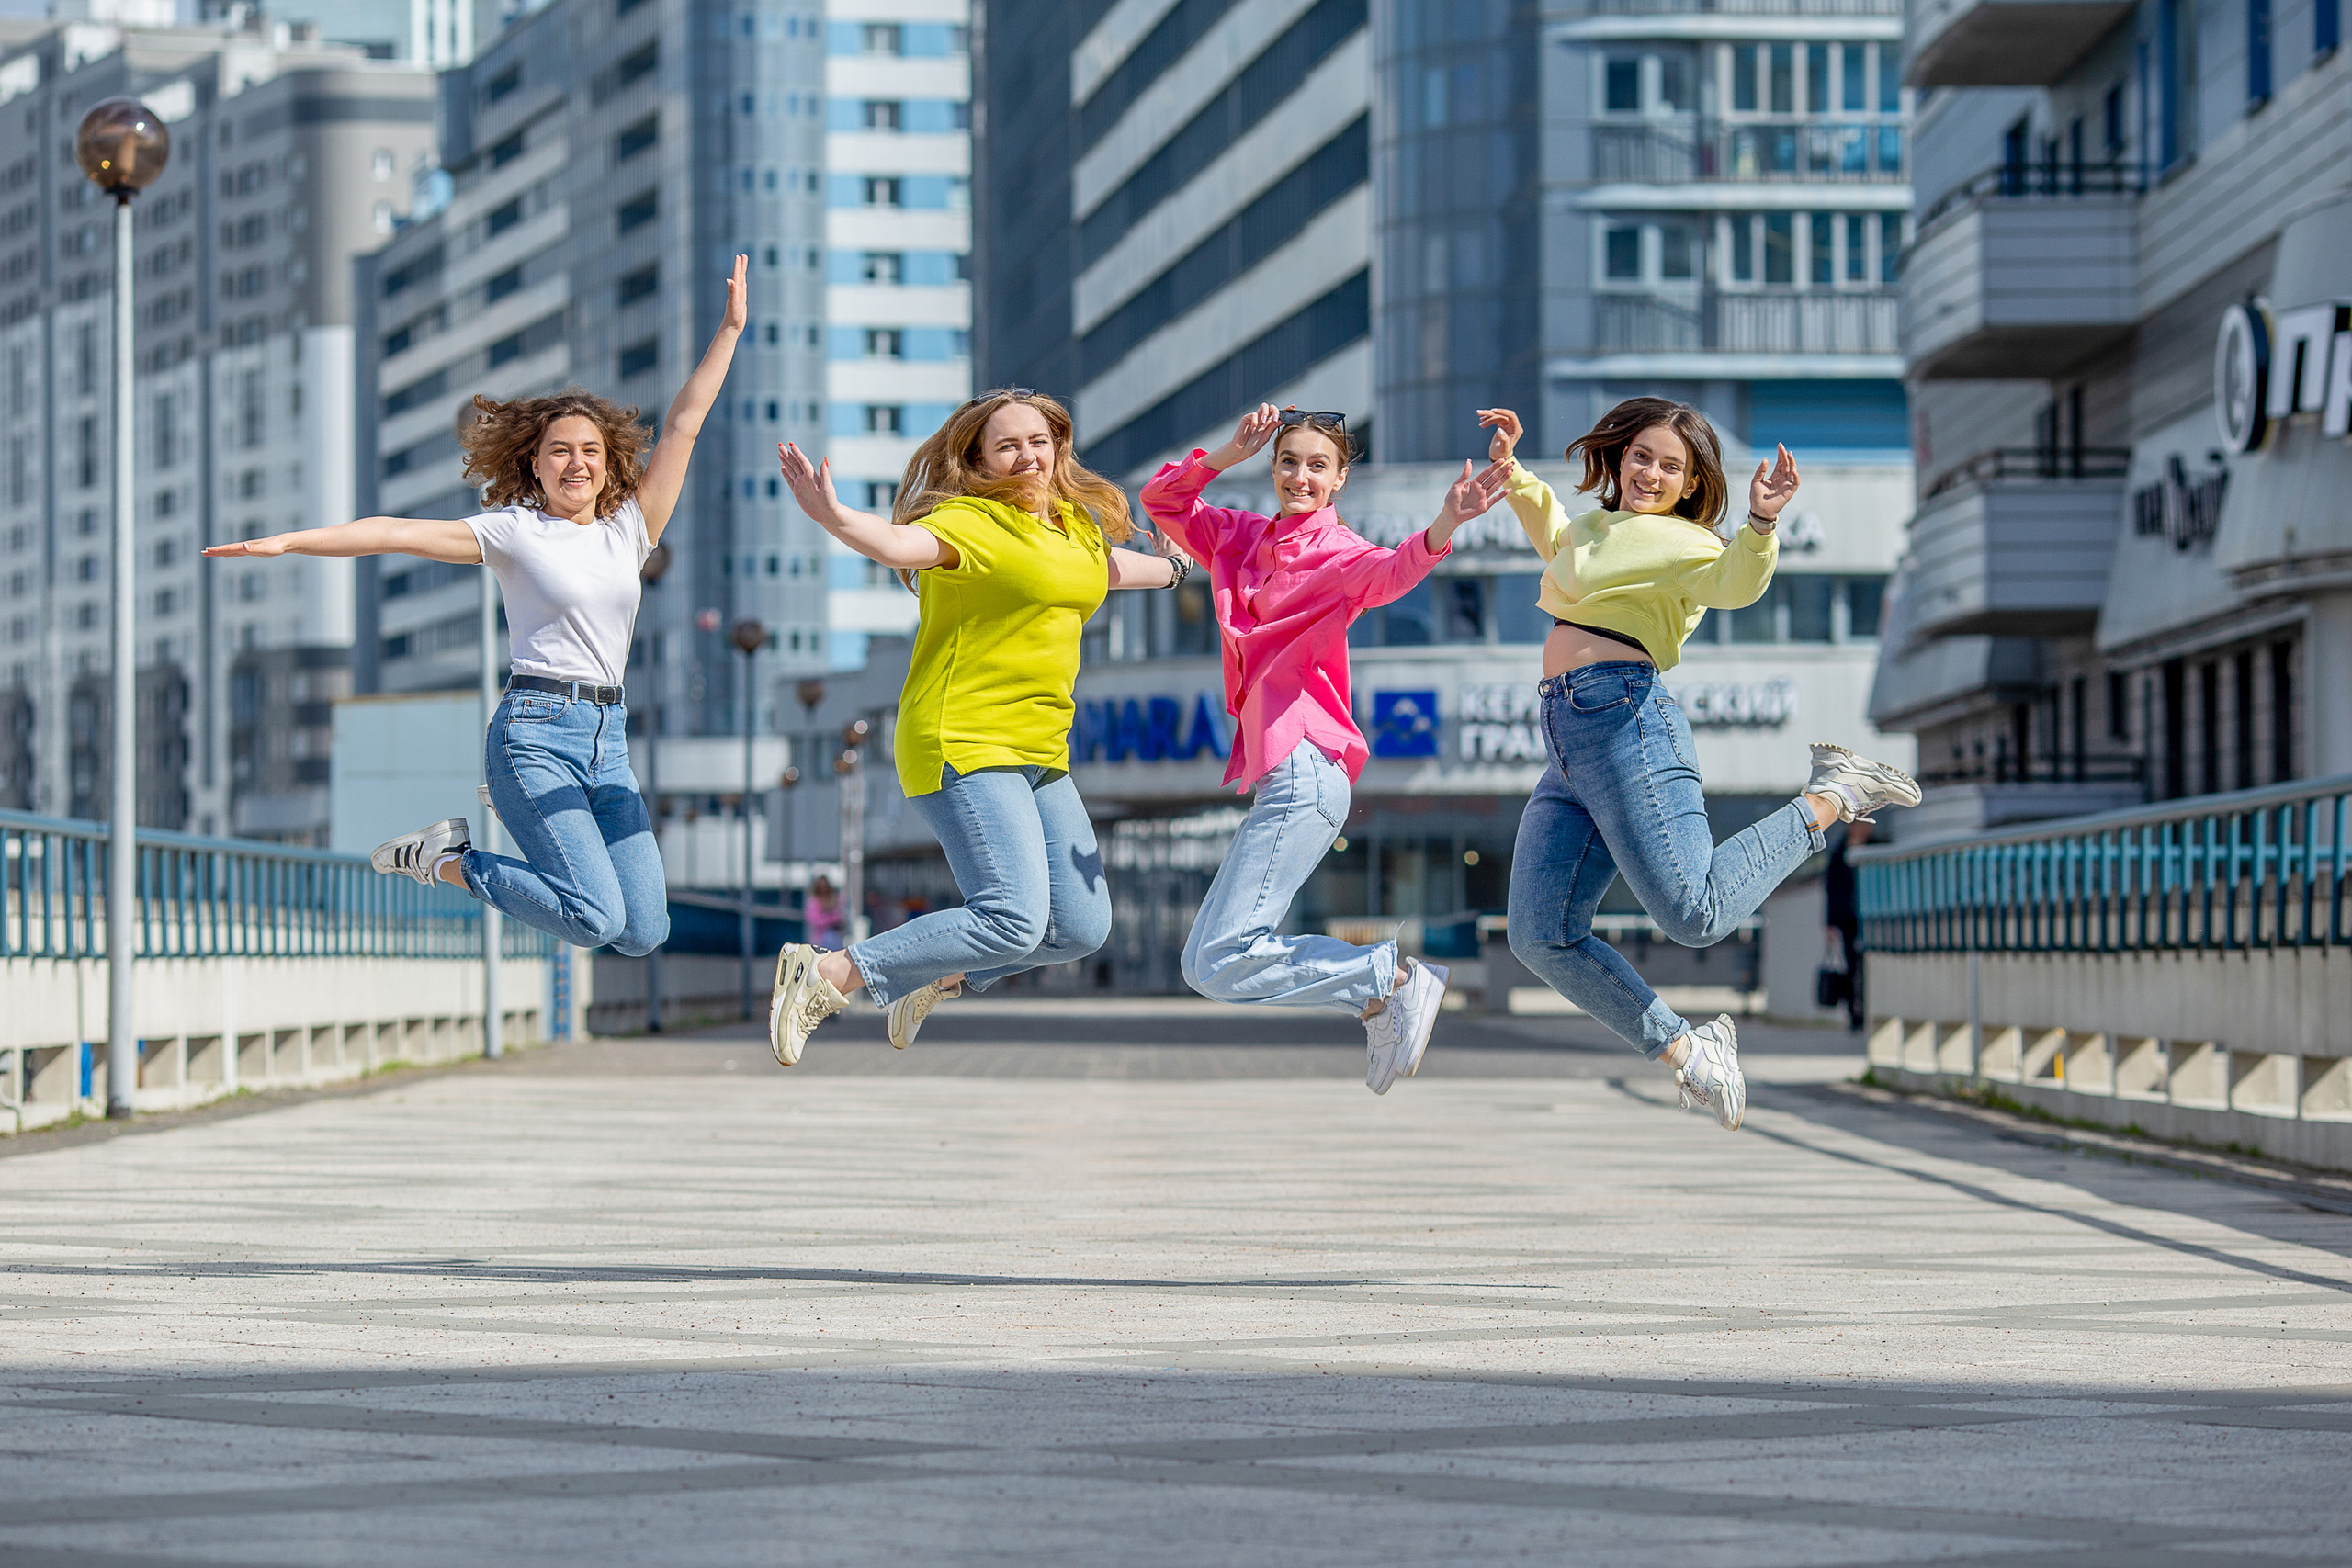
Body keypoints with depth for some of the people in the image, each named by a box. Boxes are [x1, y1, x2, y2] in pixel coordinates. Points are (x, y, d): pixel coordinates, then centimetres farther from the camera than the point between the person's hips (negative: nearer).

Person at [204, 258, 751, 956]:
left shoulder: (630, 527, 13)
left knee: (644, 933, -2)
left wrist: (729, 330, 11)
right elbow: (400, 533, -5)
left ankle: (533, 818, 22)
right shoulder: (513, 531, 2)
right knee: (596, 919, -18)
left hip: (608, 736, 6)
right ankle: (445, 861, 5)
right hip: (536, 728, -5)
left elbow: (683, 424, 12)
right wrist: (286, 542, -11)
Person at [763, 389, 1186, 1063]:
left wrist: (1173, 569, 56)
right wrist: (835, 519, -55)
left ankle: (938, 975, 26)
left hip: (1040, 754, 9)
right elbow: (902, 545, -34)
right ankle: (825, 976, -12)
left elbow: (1106, 567, 38)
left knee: (1082, 928, 6)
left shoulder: (1074, 522, 13)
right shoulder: (972, 522, -13)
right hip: (965, 747, -9)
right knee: (1014, 921, -22)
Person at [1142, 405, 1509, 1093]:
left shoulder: (1336, 552, -7)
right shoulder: (1244, 538, 15)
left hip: (1305, 771, -9)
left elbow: (1390, 572, -28)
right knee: (1206, 963, 13)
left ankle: (1393, 980, -7)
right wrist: (1229, 455, 1)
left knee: (1223, 963, -15)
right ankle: (1385, 994, 14)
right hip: (1275, 773, 9)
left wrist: (1444, 526, -50)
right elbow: (1162, 500, 17)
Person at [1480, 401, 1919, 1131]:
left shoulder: (1682, 543, 0)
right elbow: (1555, 538, 50)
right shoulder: (1594, 529, 26)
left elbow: (1736, 582, -21)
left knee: (1696, 914, -20)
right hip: (1567, 743, 8)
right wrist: (1510, 469, 42)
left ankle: (1832, 797, 1)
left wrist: (1760, 523, -39)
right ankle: (1685, 1049, 2)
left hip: (1623, 716, -8)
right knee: (1540, 936, -3)